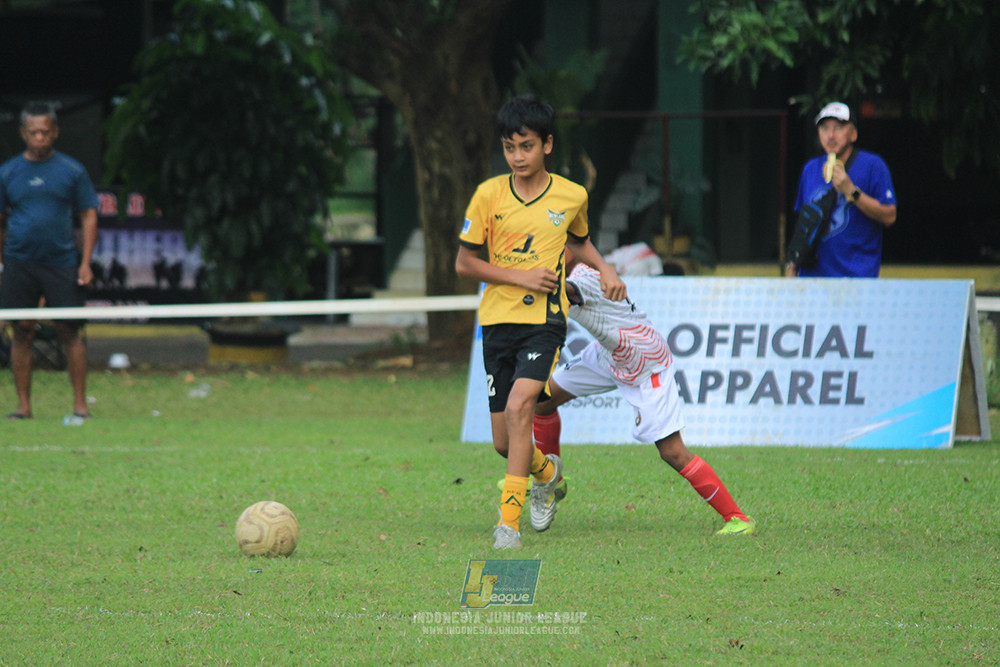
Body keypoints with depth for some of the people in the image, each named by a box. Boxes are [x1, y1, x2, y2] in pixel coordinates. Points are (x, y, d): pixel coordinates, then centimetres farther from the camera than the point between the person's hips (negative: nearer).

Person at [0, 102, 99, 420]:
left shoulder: (72, 171, 4)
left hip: (62, 263, -1)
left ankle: (80, 403, 0)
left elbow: (89, 216, 6)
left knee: (70, 332, -4)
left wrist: (85, 262, -3)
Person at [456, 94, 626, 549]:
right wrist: (519, 277, -10)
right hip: (498, 319, 1)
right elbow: (464, 263, 1)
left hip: (545, 319, -1)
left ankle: (509, 519, -22)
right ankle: (544, 470, 38)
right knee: (504, 442, 3)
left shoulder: (572, 196, 2)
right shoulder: (489, 195, -2)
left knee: (519, 404, -25)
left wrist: (604, 270, 8)